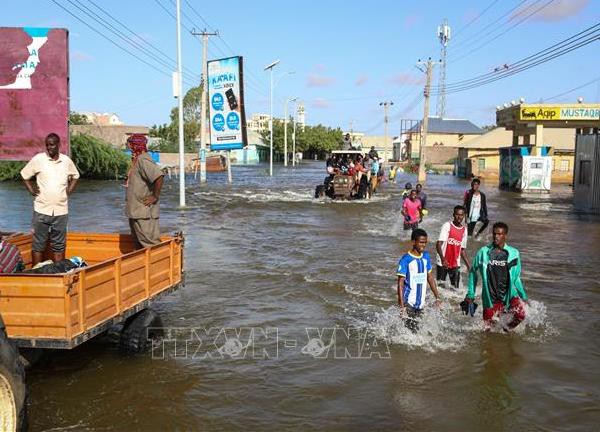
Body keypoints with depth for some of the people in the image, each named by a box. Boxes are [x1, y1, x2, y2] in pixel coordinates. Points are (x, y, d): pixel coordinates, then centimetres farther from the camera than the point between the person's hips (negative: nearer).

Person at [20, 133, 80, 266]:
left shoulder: (66, 160, 3)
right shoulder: (38, 159, -3)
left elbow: (75, 176, 21)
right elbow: (25, 175, 9)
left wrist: (70, 190, 8)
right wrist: (31, 190, -1)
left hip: (61, 210, 2)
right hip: (42, 210, -2)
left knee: (59, 245, 10)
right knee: (38, 245, 3)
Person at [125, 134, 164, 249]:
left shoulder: (143, 160, -18)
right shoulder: (137, 160, 14)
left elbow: (158, 177, -31)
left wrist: (155, 197, -23)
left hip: (144, 213, -11)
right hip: (136, 212, 11)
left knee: (150, 243, -7)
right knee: (139, 244, 18)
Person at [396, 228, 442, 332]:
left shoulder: (426, 256, 6)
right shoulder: (406, 259, -13)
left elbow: (430, 277, 15)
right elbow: (400, 283, -13)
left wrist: (437, 297, 11)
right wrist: (402, 306, -19)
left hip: (421, 303, 6)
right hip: (409, 303, -6)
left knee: (416, 330, 12)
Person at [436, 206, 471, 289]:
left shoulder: (464, 230, 7)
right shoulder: (447, 226, -10)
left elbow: (463, 249, 16)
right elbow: (438, 244, -20)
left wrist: (468, 264, 11)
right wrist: (443, 259, -35)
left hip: (456, 264, 5)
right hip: (443, 263, -5)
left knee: (455, 287, 5)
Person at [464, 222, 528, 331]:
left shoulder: (514, 254, -1)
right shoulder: (483, 252, -4)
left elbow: (516, 278, 10)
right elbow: (473, 272, 7)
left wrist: (524, 296, 9)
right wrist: (470, 294, 6)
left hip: (509, 295, 1)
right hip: (490, 298, 0)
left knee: (520, 314, -23)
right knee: (487, 328, -1)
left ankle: (507, 329, 7)